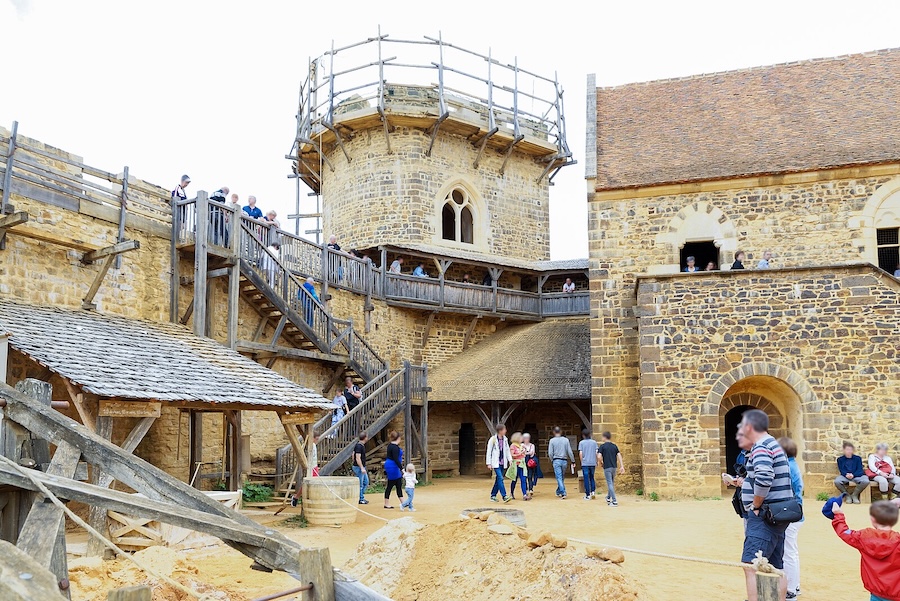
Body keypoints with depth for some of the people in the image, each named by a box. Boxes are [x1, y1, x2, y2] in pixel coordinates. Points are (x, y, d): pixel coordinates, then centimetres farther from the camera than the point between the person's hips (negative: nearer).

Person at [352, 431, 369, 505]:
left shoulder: (361, 445, 10)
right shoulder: (359, 446, -20)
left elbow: (353, 455, 18)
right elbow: (358, 458, -24)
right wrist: (362, 468, -24)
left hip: (362, 467, 10)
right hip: (359, 467, -10)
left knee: (366, 482, 16)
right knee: (360, 484, -1)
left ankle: (361, 497, 21)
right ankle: (360, 499, 6)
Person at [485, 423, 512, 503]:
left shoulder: (505, 439, 6)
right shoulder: (493, 439, -10)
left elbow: (507, 450, 15)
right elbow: (489, 452, -6)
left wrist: (509, 460, 5)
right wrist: (488, 463, -7)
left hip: (502, 463, 6)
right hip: (495, 463, -6)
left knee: (498, 480, 9)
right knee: (500, 478, -14)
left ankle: (493, 496, 19)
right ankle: (504, 496, -17)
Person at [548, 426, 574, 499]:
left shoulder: (552, 440, -3)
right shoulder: (566, 440, 2)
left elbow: (550, 453, -5)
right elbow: (569, 452, 1)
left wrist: (552, 460, 10)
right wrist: (573, 461, 7)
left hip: (556, 460, -3)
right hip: (564, 461, 3)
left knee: (559, 477, -4)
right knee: (562, 478, 15)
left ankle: (563, 493, -14)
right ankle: (558, 492, 26)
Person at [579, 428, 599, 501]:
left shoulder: (581, 443, -3)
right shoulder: (594, 442, 4)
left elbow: (580, 453, -7)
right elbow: (597, 453, 1)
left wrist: (582, 462, 6)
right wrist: (596, 462, 10)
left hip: (585, 463, -2)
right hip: (593, 463, 2)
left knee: (586, 479, 2)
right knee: (592, 477, 19)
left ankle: (588, 495, 3)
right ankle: (593, 491, 6)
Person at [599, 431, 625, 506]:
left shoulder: (602, 446, -7)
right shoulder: (614, 446, 8)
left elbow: (599, 456, -15)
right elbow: (619, 456, 3)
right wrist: (622, 466, 2)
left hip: (607, 467, -6)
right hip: (614, 467, 6)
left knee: (610, 484, -4)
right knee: (612, 483, 20)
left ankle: (614, 501, -9)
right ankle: (608, 498, 33)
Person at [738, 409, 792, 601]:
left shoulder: (760, 447, -14)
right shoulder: (773, 444, 18)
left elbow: (764, 478, -30)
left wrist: (756, 505, -18)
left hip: (765, 515, -10)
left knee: (751, 566, -12)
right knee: (776, 568, 13)